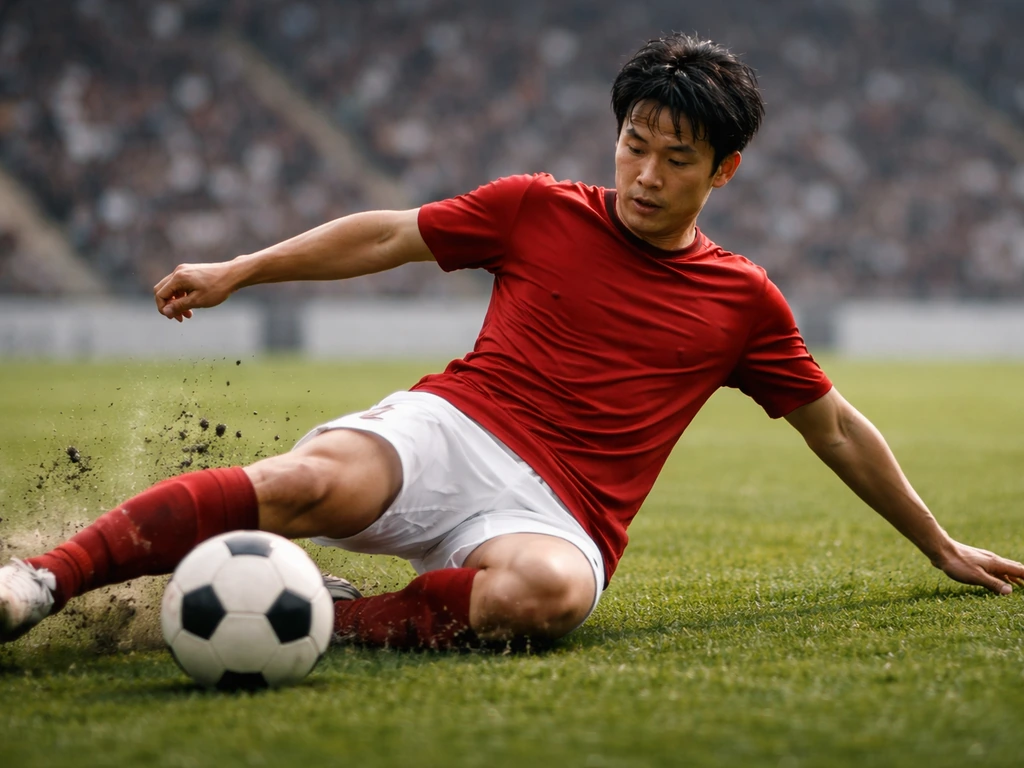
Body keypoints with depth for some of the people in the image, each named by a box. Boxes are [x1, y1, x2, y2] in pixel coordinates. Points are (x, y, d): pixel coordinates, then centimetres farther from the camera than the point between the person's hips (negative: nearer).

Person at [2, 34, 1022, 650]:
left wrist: (942, 549, 26)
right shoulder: (537, 211, 10)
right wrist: (237, 270, 13)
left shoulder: (743, 301, 13)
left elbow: (836, 430, 22)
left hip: (558, 513, 1)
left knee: (549, 590, -40)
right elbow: (390, 236, 17)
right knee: (308, 484, -35)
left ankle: (338, 622, -30)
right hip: (451, 429, 0)